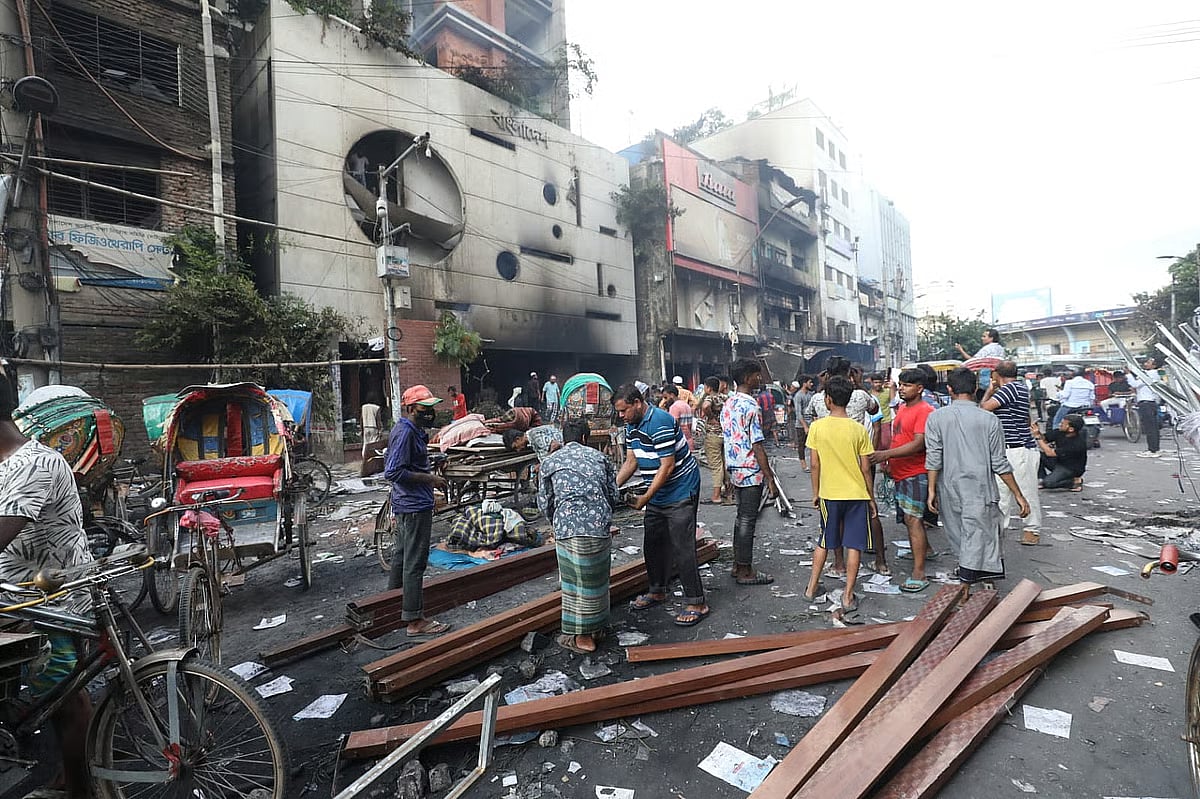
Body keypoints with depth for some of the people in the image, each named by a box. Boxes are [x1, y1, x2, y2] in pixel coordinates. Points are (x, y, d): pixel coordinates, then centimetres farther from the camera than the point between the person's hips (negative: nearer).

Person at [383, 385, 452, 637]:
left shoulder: (413, 430, 12)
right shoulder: (405, 432, -19)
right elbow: (393, 472, -25)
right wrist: (429, 479, -20)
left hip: (406, 505, 11)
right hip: (415, 506, -11)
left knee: (401, 556, 21)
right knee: (415, 563, -3)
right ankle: (415, 621, 5)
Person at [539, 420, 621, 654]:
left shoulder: (550, 461, 13)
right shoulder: (599, 457, 16)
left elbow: (544, 502, 15)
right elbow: (614, 497, 15)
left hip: (568, 527, -2)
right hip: (600, 525, 2)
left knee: (576, 581, 12)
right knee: (596, 578, 19)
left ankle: (583, 638, 24)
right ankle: (596, 627, 36)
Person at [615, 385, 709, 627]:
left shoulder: (660, 422, -25)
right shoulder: (632, 425, 4)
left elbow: (667, 467, -25)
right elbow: (631, 461, 8)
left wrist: (645, 498, -21)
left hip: (681, 492, -9)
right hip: (657, 493, 9)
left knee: (682, 548, -7)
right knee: (653, 544, 15)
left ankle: (697, 603, 4)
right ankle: (657, 591, 31)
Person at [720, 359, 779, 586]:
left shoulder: (728, 404, 10)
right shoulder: (751, 406, -18)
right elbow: (757, 446, -20)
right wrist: (770, 478, -16)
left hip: (735, 470, 9)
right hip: (751, 471, -9)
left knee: (741, 518, 17)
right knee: (748, 521, 0)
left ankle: (738, 565, 26)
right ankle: (745, 572, 10)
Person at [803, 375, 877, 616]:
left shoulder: (817, 427, -8)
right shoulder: (859, 429, -7)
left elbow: (815, 465, -4)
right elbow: (865, 468, -3)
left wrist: (815, 493, 8)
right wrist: (871, 498, 8)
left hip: (829, 494, 1)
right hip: (857, 495, -1)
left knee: (824, 542, 17)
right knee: (854, 546, 8)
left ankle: (812, 587, 24)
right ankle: (847, 597, 13)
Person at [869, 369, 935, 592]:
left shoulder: (924, 411, -15)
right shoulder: (902, 407, 13)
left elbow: (918, 444, -24)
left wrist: (886, 454, -31)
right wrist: (889, 458, 11)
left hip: (915, 474, -9)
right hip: (900, 473, 9)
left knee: (913, 520, -9)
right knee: (909, 518, 21)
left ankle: (919, 574, -4)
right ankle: (924, 549, 43)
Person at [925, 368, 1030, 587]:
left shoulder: (936, 417, -2)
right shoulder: (989, 419, -2)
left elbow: (933, 458, -6)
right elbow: (999, 463, 0)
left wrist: (932, 490, -1)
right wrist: (1018, 495, 9)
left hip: (949, 490, 1)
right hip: (980, 491, -1)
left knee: (958, 538, 15)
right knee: (980, 538, 4)